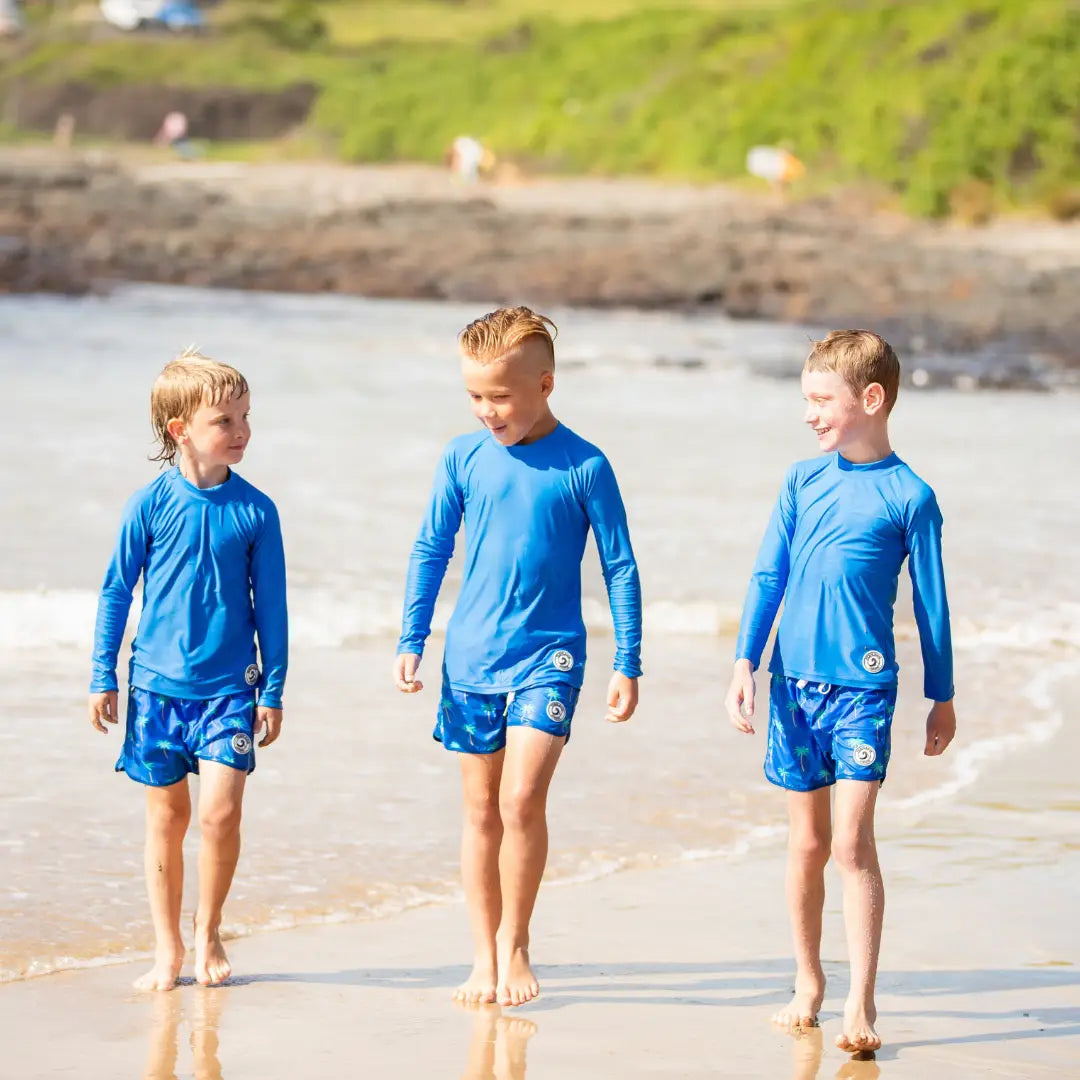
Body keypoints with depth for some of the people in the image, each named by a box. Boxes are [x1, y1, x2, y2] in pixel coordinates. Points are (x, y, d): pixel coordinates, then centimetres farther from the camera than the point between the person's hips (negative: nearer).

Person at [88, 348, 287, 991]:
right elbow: (117, 590, 3)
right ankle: (168, 945, 19)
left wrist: (273, 689, 4)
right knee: (166, 817, 7)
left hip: (229, 686, 0)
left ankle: (209, 931, 9)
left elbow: (271, 604, 4)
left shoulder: (255, 511, -3)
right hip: (158, 684, 0)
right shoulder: (151, 504, -4)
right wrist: (104, 676, 3)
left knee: (221, 811, -12)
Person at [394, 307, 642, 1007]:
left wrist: (628, 665, -1)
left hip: (549, 657, -3)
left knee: (522, 798, -16)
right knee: (481, 808, 7)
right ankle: (486, 956, 17)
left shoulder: (585, 467, -7)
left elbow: (621, 569, -1)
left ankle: (515, 941, 3)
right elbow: (431, 551, 9)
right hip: (471, 656, 3)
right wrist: (411, 642, 6)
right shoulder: (463, 458, 1)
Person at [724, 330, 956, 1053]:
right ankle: (808, 982, 24)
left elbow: (931, 604, 2)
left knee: (853, 840, -12)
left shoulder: (910, 497, -4)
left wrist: (942, 697, 7)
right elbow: (768, 578, 9)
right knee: (807, 842, 11)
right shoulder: (802, 483, 7)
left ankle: (862, 1002, -10)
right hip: (795, 682, 4)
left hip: (865, 687, -4)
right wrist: (745, 664, 1)